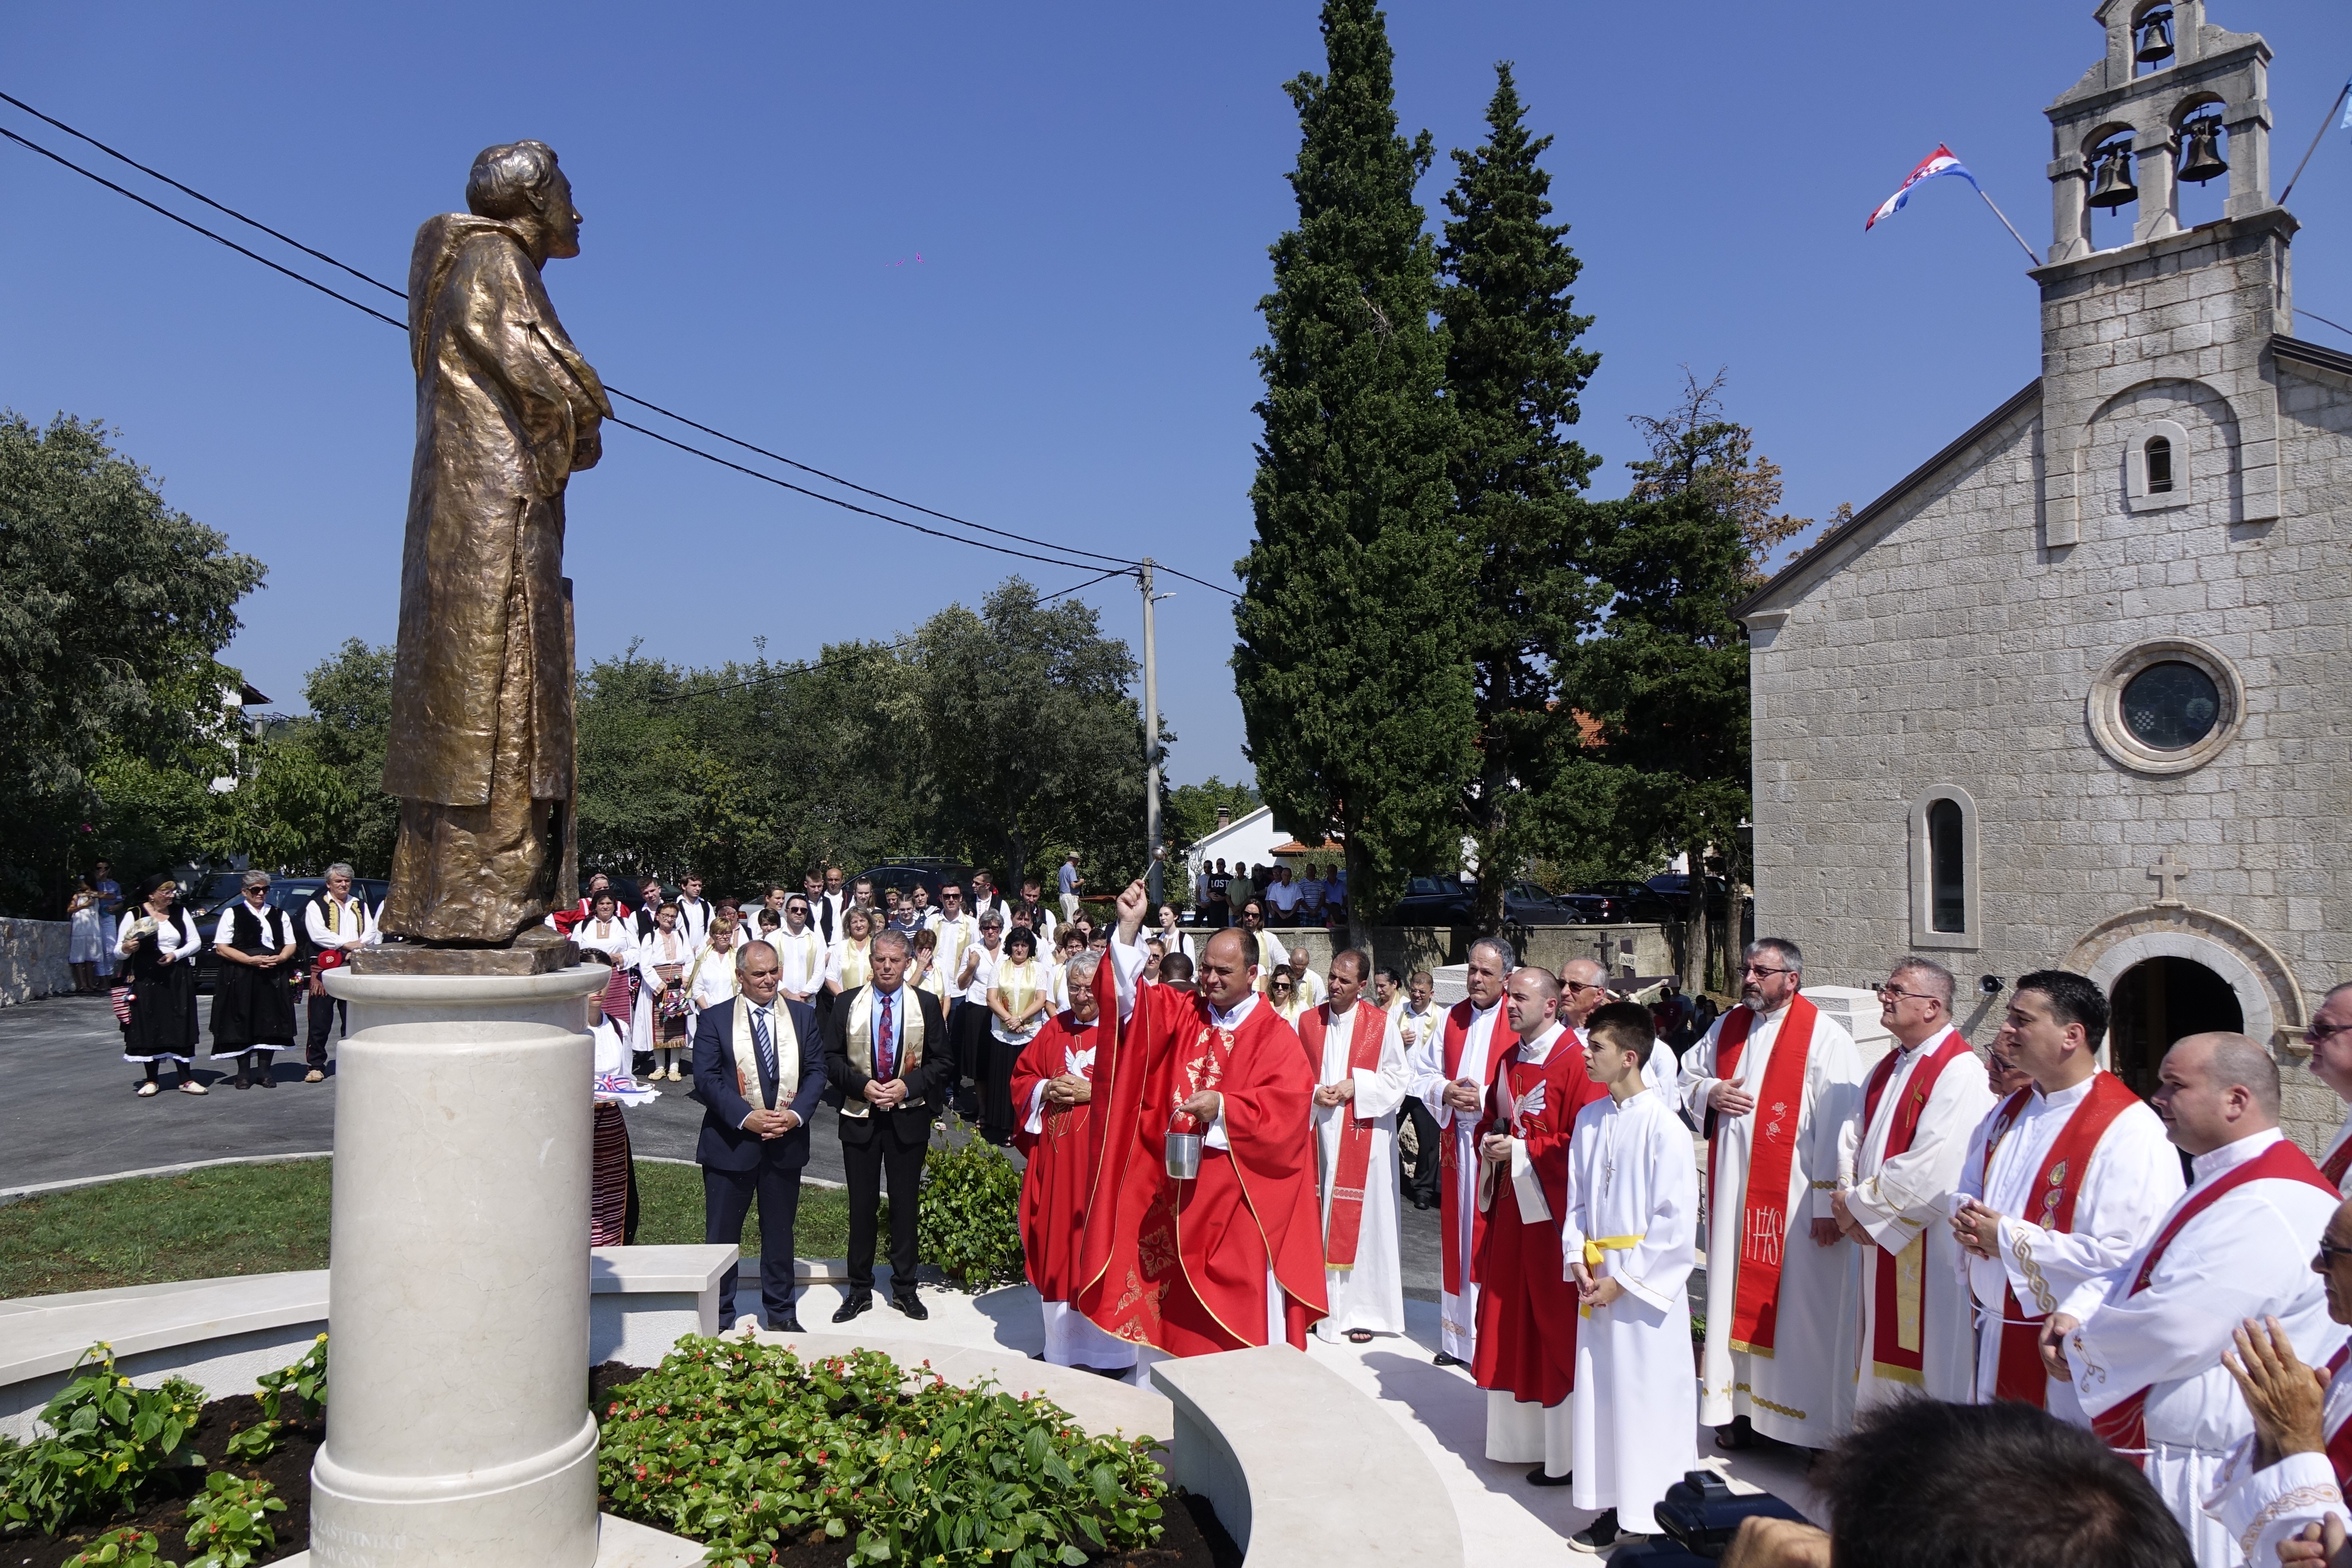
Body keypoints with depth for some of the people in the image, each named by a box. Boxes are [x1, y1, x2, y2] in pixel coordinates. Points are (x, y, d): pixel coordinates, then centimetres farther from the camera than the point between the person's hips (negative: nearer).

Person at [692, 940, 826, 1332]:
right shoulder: (714, 1019, -1)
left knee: (780, 1232, 13)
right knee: (722, 1235, 5)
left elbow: (816, 1071, 4)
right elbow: (707, 1079, -8)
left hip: (787, 1140, 2)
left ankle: (781, 1314, 25)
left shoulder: (804, 1016, 7)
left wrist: (796, 1114, -12)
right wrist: (746, 1117, -19)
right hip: (731, 1141, -2)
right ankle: (718, 1319, 19)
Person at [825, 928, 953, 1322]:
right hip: (860, 1116, 0)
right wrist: (862, 1085, -13)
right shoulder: (847, 1003, 3)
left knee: (905, 1203, 7)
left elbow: (943, 1061, 2)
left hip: (909, 1116, 0)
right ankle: (860, 1289, 18)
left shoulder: (927, 1005, 2)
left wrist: (908, 1086, -12)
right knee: (862, 1204, 6)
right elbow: (832, 1057, 3)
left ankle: (905, 1288, 18)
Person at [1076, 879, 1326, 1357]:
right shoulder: (1182, 1013, 8)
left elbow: (1292, 1102, -15)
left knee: (1240, 1296, 2)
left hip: (1239, 1189, -4)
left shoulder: (1275, 1035, -4)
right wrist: (1129, 929, -15)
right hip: (1172, 1184, 4)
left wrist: (1224, 1107, -24)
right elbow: (1130, 1001, -4)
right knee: (1166, 1294, 11)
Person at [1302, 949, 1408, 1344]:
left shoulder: (1382, 1025, -1)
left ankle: (1363, 1311, 9)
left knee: (1362, 1218, 0)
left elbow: (1396, 1081, 0)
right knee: (1316, 1218, 5)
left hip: (1364, 1137, -2)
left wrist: (1355, 1086, -13)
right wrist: (1313, 1094, -9)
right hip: (1317, 1134, 3)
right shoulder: (1307, 1022, 7)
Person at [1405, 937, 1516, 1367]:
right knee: (1457, 1238, 10)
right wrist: (1445, 1091, -5)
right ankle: (1458, 1336, 20)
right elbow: (1420, 1073, 14)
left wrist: (1485, 1097, -19)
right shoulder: (1452, 1020, 11)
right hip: (1456, 1142, 5)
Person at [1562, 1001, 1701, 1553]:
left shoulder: (1664, 1127, -15)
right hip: (1597, 1284, 6)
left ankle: (1658, 1519, 16)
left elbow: (1677, 1220, -14)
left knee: (1650, 1397, 2)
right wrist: (1578, 1261, -1)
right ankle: (1615, 1509, 25)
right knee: (1600, 1393, 12)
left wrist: (1624, 1279, -14)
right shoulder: (1589, 1119, 5)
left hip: (1646, 1288, -6)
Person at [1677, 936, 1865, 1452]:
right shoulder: (1729, 1027, 10)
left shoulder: (1824, 1038, -11)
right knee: (1740, 1298, 12)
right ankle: (1744, 1407, 25)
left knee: (1802, 1305, 1)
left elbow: (1838, 1128, -14)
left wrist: (1829, 1203, -17)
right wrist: (1709, 1093, -3)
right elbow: (1685, 1079, 21)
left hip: (1793, 1195, -6)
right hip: (1734, 1192, 6)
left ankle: (1821, 1427, 14)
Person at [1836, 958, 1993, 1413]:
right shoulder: (1889, 1068, 12)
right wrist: (1849, 1196, -6)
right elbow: (1853, 1136, 12)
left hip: (1932, 1252, -8)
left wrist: (1859, 1205, -15)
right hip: (1882, 1246, 9)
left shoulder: (1960, 1072, -17)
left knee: (1930, 1371, 2)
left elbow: (1933, 1171, -24)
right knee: (1886, 1360, 17)